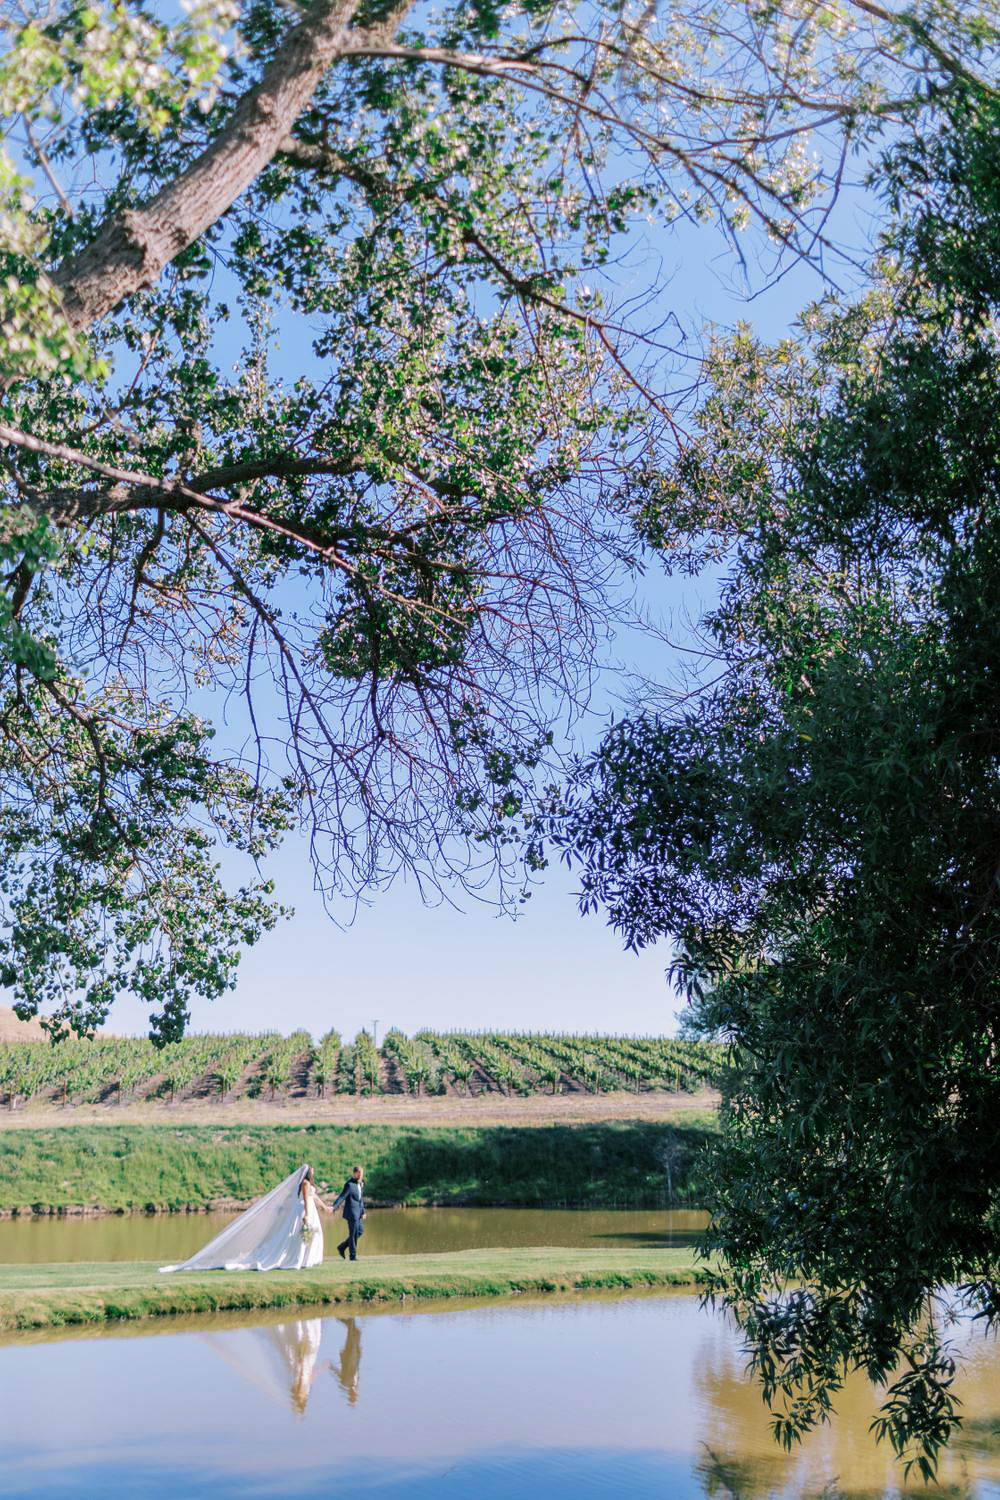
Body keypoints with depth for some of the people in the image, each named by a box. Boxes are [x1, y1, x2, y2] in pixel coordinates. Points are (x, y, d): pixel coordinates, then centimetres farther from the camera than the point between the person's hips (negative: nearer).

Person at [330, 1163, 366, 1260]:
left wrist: (363, 1211, 20)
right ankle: (353, 1255, 8)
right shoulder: (349, 1184, -15)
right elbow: (342, 1196, -22)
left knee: (360, 1231, 12)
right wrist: (333, 1207, -32)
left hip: (357, 1211, 9)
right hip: (351, 1211, -9)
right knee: (353, 1233, -2)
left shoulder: (361, 1183, 12)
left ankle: (342, 1247, 20)